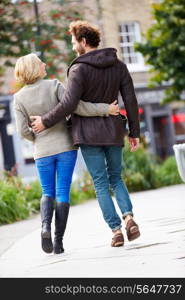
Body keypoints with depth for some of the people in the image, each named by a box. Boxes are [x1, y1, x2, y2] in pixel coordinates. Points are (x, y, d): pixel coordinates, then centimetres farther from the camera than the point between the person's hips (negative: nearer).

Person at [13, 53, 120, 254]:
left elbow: (23, 131, -5)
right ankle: (58, 241, -1)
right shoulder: (54, 86, -9)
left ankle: (45, 225, -14)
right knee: (62, 193, 4)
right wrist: (104, 109, -13)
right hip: (66, 147, -1)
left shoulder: (19, 98, -2)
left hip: (42, 152, 1)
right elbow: (76, 106, -19)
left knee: (48, 193, 15)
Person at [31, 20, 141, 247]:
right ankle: (128, 216, -5)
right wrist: (134, 132, 11)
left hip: (88, 135, -4)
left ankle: (116, 230, -2)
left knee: (101, 183, 3)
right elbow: (130, 100, 5)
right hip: (114, 132, 4)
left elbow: (68, 104, -17)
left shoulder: (79, 69, -12)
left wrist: (46, 121, -5)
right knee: (115, 177, 18)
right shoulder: (119, 65, 5)